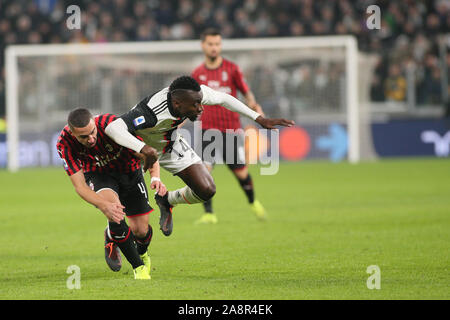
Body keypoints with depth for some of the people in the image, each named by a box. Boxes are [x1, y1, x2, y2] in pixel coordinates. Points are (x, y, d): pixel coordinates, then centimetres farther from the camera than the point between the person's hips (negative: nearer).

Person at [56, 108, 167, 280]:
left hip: (129, 171, 1)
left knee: (140, 230, -3)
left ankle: (142, 252, 37)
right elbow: (79, 186, -29)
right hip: (98, 174, 0)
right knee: (115, 217, -31)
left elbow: (147, 153, -24)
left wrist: (155, 177, -44)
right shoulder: (65, 144, -29)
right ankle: (138, 266, -10)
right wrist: (105, 206, -46)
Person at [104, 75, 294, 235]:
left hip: (172, 146, 5)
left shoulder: (196, 93, -26)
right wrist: (144, 149, -68)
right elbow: (112, 128, -55)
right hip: (138, 148, -5)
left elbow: (224, 99, -4)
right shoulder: (152, 112, -44)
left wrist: (259, 119, -2)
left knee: (206, 190, -5)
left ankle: (167, 201, 25)